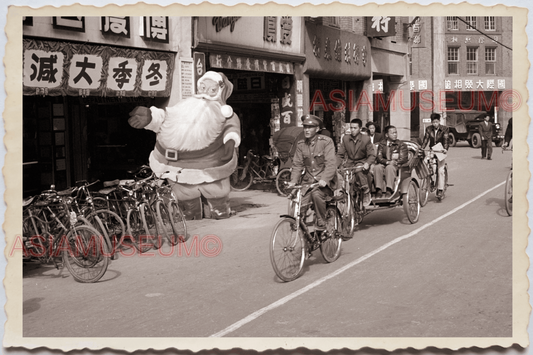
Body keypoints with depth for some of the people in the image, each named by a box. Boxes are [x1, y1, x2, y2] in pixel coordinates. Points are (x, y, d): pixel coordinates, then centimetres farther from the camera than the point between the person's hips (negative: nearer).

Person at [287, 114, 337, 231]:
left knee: (317, 194, -35)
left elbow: (331, 163, -16)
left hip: (324, 182, -4)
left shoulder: (326, 141, -7)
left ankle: (321, 222, -16)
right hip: (308, 181, 4)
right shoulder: (300, 144, 7)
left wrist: (324, 179, -31)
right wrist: (293, 181, -10)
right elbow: (297, 164, 7)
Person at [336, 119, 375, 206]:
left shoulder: (366, 139, -4)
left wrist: (367, 163, -27)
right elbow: (340, 154, 2)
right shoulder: (345, 138, 3)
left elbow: (372, 155, -6)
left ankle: (366, 192, -24)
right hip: (350, 163, 3)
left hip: (361, 162, -3)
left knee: (359, 168, -38)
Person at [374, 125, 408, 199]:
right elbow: (379, 157, 3)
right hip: (384, 165, 2)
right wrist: (387, 162, -17)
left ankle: (389, 191, -43)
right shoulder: (382, 144, 14)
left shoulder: (401, 144, 9)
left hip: (396, 166, -2)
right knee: (377, 167, -32)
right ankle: (379, 191, -35)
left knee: (389, 168, -37)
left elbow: (404, 158, 0)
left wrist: (395, 162, -20)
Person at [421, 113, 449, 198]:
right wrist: (421, 148, -19)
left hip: (441, 151, -3)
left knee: (440, 170, -12)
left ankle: (440, 189, -7)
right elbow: (426, 139, -4)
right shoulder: (428, 129, 1)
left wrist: (445, 148, -35)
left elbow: (446, 139, -17)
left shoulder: (444, 129, -6)